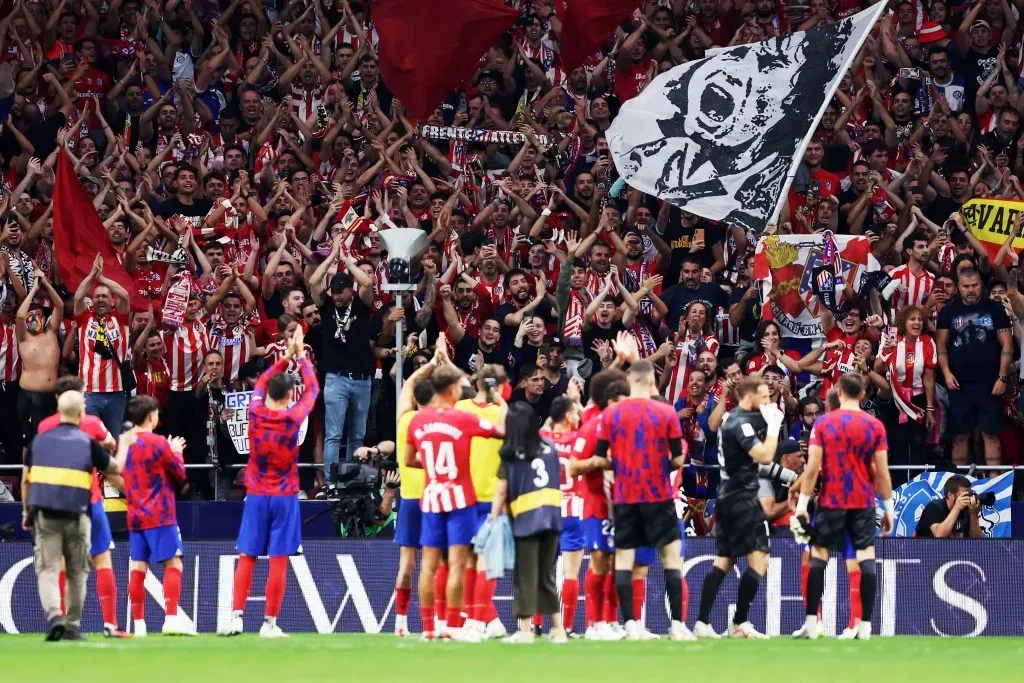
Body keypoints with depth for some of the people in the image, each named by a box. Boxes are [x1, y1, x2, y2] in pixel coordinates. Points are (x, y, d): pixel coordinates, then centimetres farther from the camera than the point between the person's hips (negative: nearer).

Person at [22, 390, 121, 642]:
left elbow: (26, 480, 11)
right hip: (76, 517, -1)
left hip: (45, 514, 1)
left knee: (47, 569, 0)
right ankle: (72, 625, 14)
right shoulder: (88, 443, 1)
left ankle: (54, 616, -22)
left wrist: (26, 511, 23)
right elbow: (115, 469, 14)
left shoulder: (40, 440, 7)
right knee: (77, 573, 12)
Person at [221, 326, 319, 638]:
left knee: (246, 559, 5)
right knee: (278, 562, -1)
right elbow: (312, 388, 8)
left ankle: (236, 617, -3)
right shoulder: (293, 418, -9)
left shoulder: (256, 413, -2)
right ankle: (270, 623, -2)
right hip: (284, 497, -3)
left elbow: (262, 382, 19)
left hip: (256, 496, 3)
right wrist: (300, 355, 18)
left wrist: (285, 357, 22)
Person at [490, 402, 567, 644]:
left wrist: (493, 518, -1)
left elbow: (502, 490, -5)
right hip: (551, 516, 4)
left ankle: (525, 630, 0)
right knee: (547, 575, 13)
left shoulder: (510, 454, -4)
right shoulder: (549, 448, 8)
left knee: (526, 576, 1)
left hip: (525, 518, -4)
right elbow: (557, 479, 12)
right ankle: (558, 628, 10)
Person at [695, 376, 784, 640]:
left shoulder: (733, 418, 15)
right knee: (759, 559, -8)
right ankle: (740, 623, -10)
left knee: (723, 561, 9)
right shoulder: (741, 422, -15)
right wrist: (773, 425, -14)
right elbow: (764, 456, -24)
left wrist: (771, 423, 11)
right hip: (742, 497, -10)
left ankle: (702, 623, 5)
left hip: (728, 497, 10)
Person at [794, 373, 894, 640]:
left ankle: (811, 624, 2)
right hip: (864, 503, 1)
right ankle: (865, 626, -4)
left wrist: (803, 502, -1)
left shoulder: (823, 424, -2)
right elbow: (882, 472, -1)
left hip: (831, 501, -1)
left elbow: (812, 467, -6)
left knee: (818, 556, 7)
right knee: (866, 559, 1)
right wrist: (889, 508, 7)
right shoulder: (875, 426, 0)